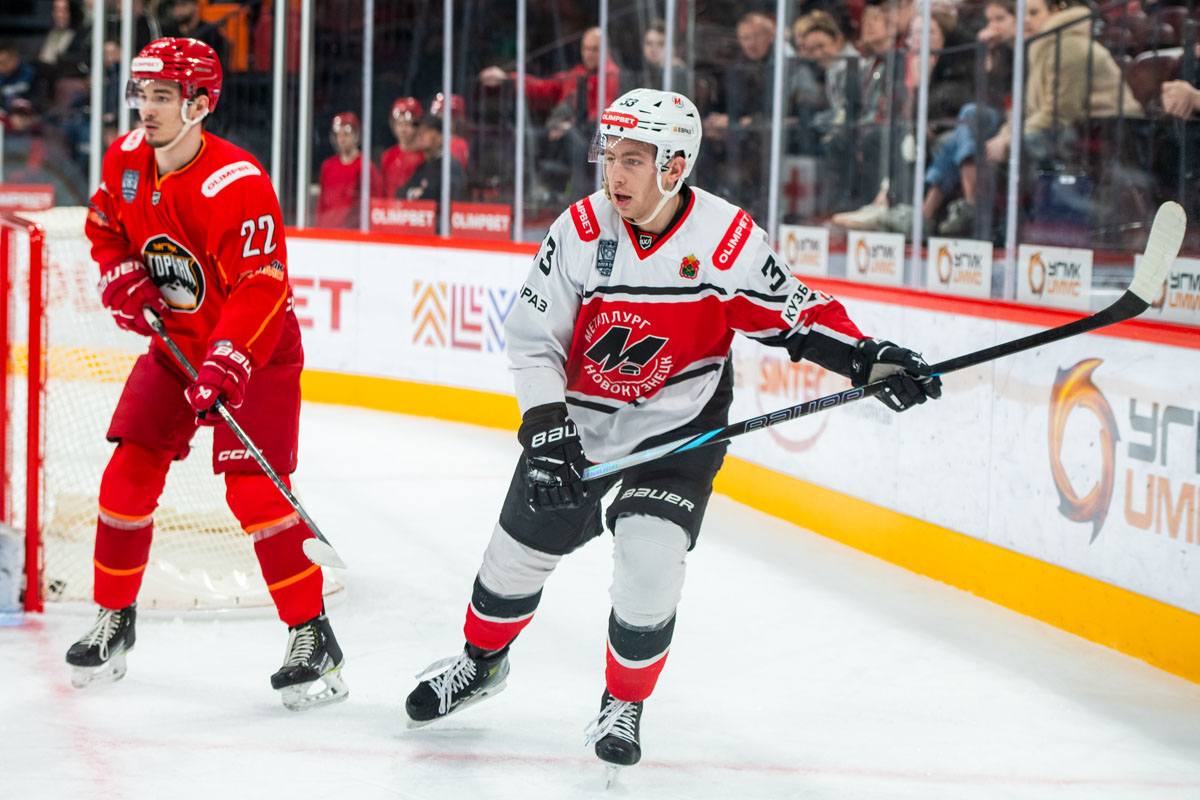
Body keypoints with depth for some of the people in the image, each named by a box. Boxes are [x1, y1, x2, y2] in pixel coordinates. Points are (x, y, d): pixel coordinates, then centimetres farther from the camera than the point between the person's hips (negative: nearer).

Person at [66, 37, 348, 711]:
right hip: (174, 341, 7)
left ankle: (314, 640, -10)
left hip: (256, 350, -7)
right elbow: (105, 226, 15)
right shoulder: (127, 159, -4)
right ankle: (115, 622, 17)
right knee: (130, 473, 1)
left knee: (253, 485, -17)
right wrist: (123, 276, -5)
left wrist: (225, 366, -39)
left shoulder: (238, 183, -27)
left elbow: (261, 289, -30)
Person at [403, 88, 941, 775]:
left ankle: (625, 705, 7)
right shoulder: (580, 231, -18)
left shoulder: (727, 238, -19)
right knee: (523, 548, 10)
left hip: (680, 422, -2)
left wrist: (870, 358, -17)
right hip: (579, 415, 2)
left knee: (650, 561, -17)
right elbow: (534, 341, -11)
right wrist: (546, 430, -21)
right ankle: (481, 662, 40)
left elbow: (794, 312, -5)